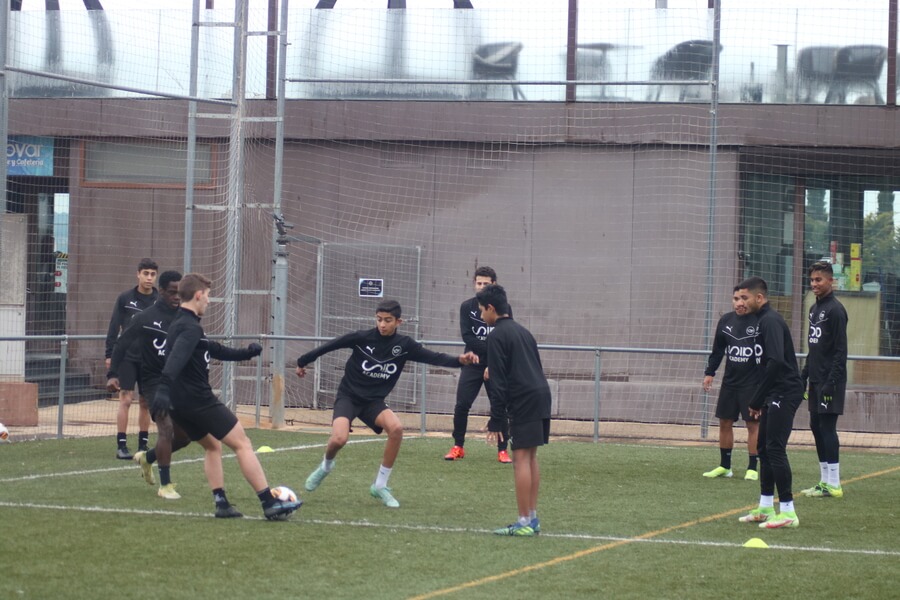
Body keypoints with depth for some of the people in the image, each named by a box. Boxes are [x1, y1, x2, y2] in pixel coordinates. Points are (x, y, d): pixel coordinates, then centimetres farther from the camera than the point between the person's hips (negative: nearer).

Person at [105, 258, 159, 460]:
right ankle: (121, 445, -3)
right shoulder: (125, 299, 0)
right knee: (125, 399, -6)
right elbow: (114, 327, 2)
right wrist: (109, 354, -2)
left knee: (146, 402, 7)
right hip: (127, 357, -2)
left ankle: (143, 444, 15)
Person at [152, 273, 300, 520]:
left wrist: (245, 353, 31)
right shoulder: (191, 327, -15)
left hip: (179, 405, 10)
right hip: (199, 400, -10)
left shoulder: (180, 324, 18)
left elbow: (215, 350, 29)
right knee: (242, 444, -4)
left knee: (213, 446, 24)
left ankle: (221, 503, 13)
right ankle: (270, 504, -8)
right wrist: (164, 387, -47)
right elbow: (176, 358, -34)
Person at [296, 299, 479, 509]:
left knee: (396, 428, -26)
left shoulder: (404, 345, -7)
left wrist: (459, 360, -33)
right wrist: (303, 361, 7)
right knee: (339, 439, -26)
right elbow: (331, 345, -3)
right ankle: (326, 466, 14)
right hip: (348, 396, -2)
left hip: (373, 401, 2)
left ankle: (380, 486, -8)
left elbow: (434, 357, -15)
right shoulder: (362, 337, -14)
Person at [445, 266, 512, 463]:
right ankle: (458, 447, 7)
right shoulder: (467, 307, 2)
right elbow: (467, 336, -8)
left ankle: (503, 450, 6)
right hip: (472, 365, 1)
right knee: (461, 405, -5)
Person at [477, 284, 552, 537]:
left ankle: (524, 522, -8)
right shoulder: (523, 331, 21)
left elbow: (499, 382, -10)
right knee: (531, 458, 13)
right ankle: (532, 518, 15)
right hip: (541, 395, 9)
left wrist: (496, 421, -9)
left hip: (523, 402, -9)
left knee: (521, 458, -7)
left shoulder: (497, 336, -5)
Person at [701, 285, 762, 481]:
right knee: (724, 422, 9)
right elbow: (718, 349, 16)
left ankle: (753, 468, 5)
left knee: (753, 424, -1)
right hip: (729, 382, 6)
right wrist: (709, 372, 11)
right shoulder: (726, 321, 7)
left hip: (753, 383, -6)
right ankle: (724, 466, 19)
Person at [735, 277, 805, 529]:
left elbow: (776, 362, -25)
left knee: (775, 448, -12)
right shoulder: (764, 320, 17)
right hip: (775, 395, 11)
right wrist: (759, 400, 17)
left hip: (785, 393, -11)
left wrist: (756, 400, -20)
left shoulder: (770, 321, -15)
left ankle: (787, 511, -11)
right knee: (764, 447, 13)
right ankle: (765, 508, 19)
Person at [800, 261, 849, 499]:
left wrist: (832, 382, -21)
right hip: (816, 381, 9)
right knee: (816, 427, 10)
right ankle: (825, 481, 16)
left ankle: (833, 484, -7)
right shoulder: (814, 309, 16)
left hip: (830, 381, -9)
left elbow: (841, 350, -16)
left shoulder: (835, 310, -11)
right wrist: (804, 376, 18)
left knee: (827, 427, -9)